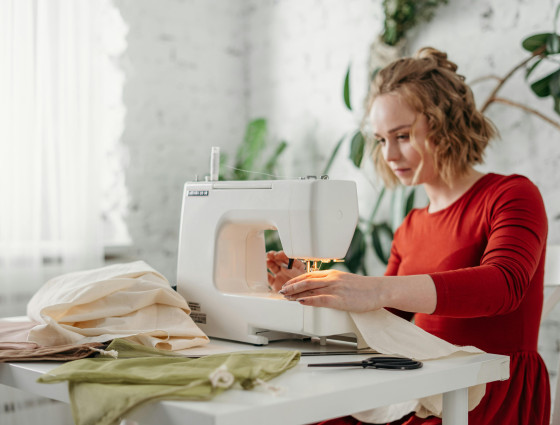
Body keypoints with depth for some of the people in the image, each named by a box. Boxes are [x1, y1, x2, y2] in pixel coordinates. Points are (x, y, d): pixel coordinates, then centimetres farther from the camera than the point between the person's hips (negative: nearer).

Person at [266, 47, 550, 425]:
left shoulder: (512, 196, -4)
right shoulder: (411, 228, 17)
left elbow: (503, 285, -24)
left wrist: (378, 290, -37)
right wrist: (312, 289, 0)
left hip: (497, 394, -5)